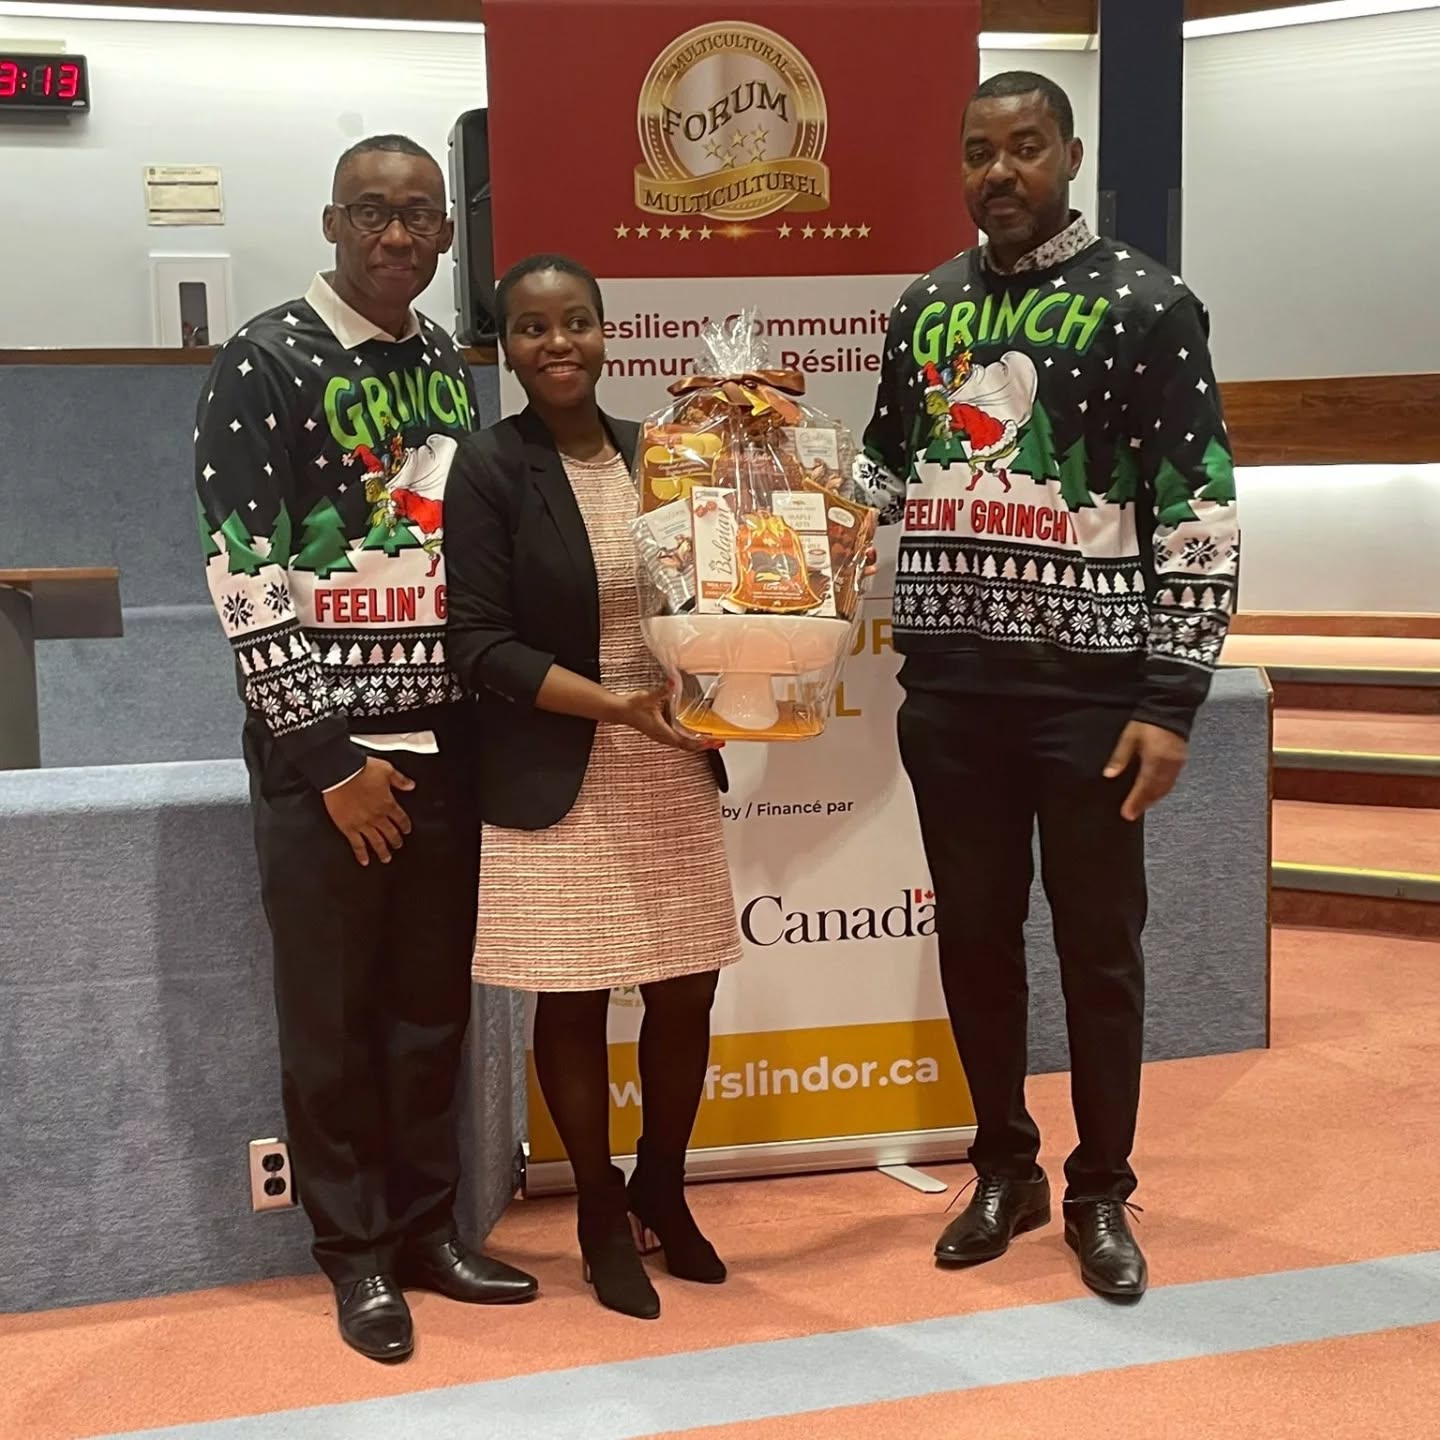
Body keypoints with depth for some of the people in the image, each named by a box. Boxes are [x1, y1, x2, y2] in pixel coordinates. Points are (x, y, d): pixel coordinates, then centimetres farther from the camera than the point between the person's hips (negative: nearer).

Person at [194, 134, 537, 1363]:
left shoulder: (451, 366, 11)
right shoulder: (267, 362, -8)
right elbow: (244, 583, -12)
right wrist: (331, 758, -13)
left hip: (443, 740, 5)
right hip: (323, 750, -5)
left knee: (433, 1002, 12)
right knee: (333, 1011, 5)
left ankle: (427, 1226, 26)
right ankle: (357, 1250, 20)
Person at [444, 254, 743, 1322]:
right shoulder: (490, 467, -7)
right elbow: (481, 645, -12)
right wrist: (616, 702, -21)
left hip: (673, 773, 4)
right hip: (557, 785, -4)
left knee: (687, 992, 9)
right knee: (575, 1002, 6)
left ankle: (663, 1190, 33)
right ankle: (602, 1214, 27)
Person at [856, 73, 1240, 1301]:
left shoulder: (1146, 305, -5)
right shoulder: (924, 308, 10)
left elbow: (1201, 518, -7)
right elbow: (886, 466, 21)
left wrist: (1170, 700, -13)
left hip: (1089, 688, -4)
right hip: (949, 689, 4)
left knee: (1098, 945, 7)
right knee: (975, 933, 12)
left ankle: (1102, 1193, 24)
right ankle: (1005, 1169, 30)